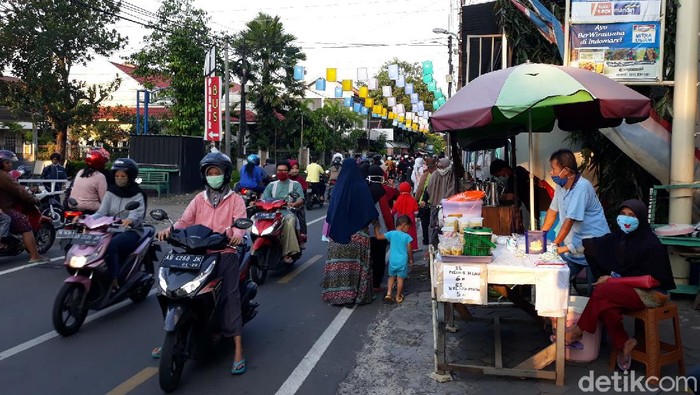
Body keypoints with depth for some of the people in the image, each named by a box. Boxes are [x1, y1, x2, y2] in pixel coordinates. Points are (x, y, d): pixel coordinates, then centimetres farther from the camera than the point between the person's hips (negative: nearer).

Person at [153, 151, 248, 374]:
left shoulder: (235, 199, 7)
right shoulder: (199, 199, 18)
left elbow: (241, 221, -9)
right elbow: (185, 221, 4)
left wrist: (237, 235, -33)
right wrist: (170, 229, -18)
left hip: (225, 252, -4)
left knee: (229, 295, -15)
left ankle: (238, 349, -15)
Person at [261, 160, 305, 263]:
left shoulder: (295, 184, 14)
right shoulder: (271, 185, 25)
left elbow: (301, 199, -3)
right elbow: (264, 199, 13)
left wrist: (294, 204, -26)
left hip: (288, 213, -3)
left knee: (289, 222, -39)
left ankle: (287, 253, -41)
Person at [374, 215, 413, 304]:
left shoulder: (391, 233, -4)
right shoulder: (407, 236, -8)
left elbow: (379, 236, -2)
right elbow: (409, 250, -5)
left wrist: (376, 228, 15)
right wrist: (411, 260, 10)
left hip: (392, 260, 2)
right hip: (403, 261, -2)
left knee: (392, 276, 18)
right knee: (400, 278, 9)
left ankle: (388, 294, 7)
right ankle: (398, 297, 17)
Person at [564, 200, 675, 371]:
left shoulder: (652, 244, -14)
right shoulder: (617, 238, 3)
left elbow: (653, 280, -17)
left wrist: (614, 280, -19)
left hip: (651, 293, -6)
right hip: (627, 289, 6)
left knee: (602, 291, -27)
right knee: (604, 304, -27)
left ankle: (579, 330, -9)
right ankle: (623, 342, -6)